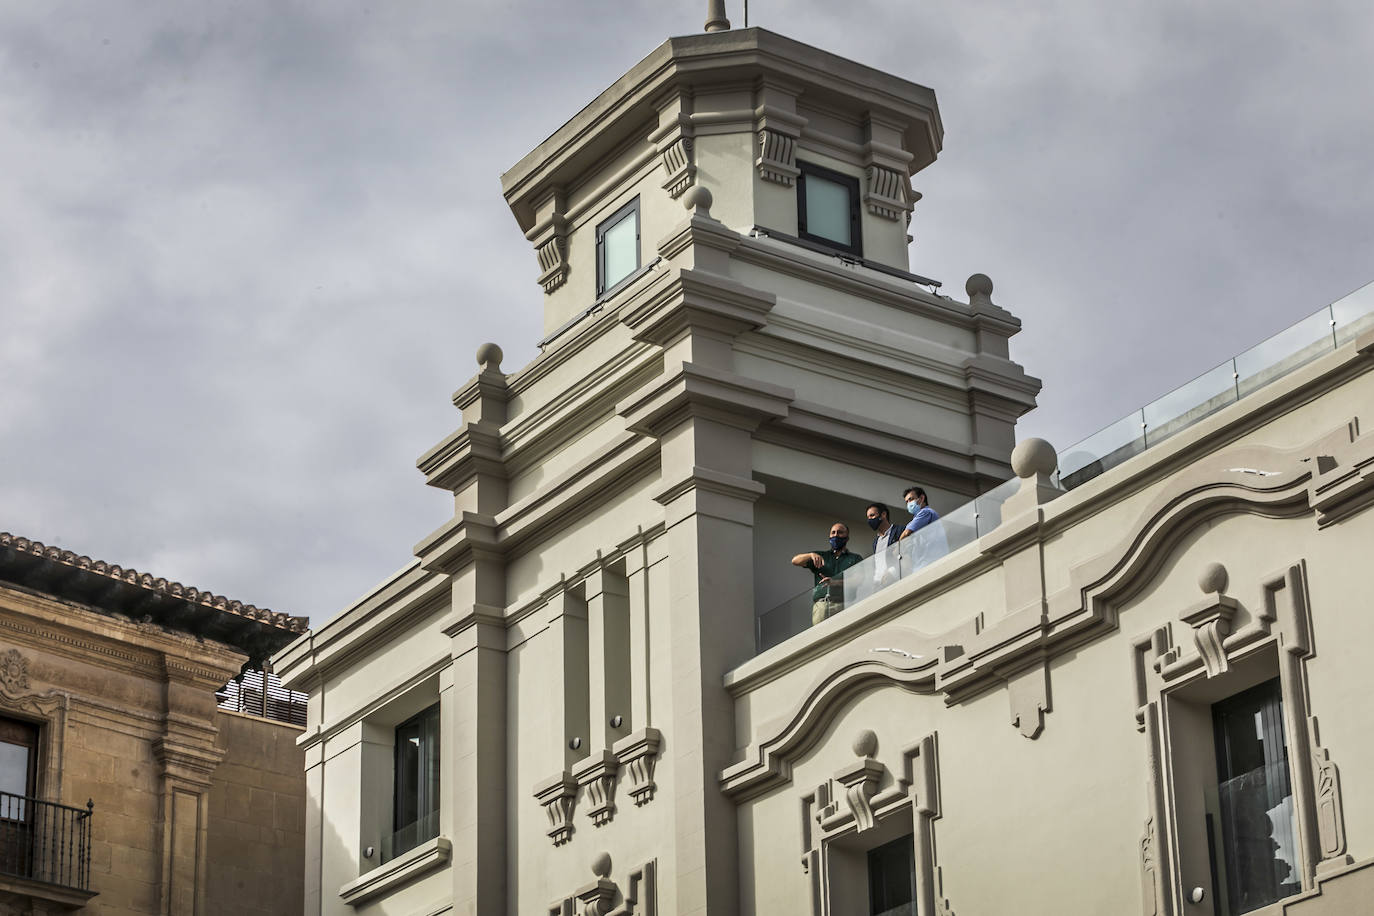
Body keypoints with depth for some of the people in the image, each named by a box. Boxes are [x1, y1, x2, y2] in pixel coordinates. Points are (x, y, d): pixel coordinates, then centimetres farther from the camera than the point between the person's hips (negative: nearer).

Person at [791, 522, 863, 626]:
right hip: (820, 605, 2)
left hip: (842, 605, -2)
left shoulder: (855, 558, 20)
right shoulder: (822, 557, 28)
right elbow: (795, 561, 19)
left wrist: (836, 582, -12)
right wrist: (811, 555, -3)